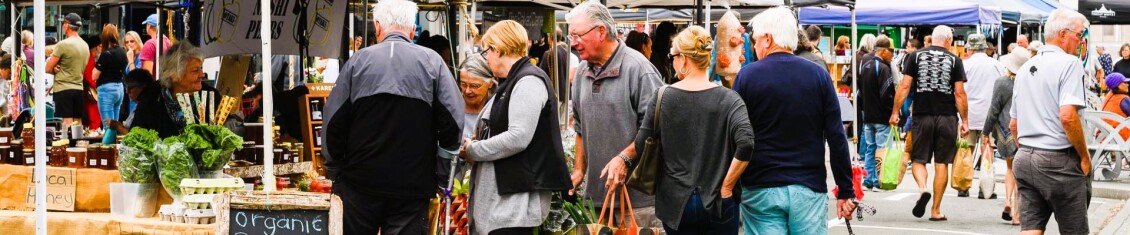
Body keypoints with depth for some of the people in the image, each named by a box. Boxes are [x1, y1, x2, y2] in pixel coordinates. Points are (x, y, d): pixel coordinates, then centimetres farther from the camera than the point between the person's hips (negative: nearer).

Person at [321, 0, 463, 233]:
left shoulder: (359, 61, -1)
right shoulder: (431, 62, -2)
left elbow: (334, 122, -1)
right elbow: (453, 120, -8)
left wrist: (335, 171, 10)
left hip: (361, 181, 1)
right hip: (413, 186, -1)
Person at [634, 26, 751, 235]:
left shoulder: (662, 98, -4)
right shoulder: (728, 99, -8)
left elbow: (641, 146, -3)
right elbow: (745, 144, -20)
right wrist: (726, 187, -10)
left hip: (675, 202, 1)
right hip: (717, 202, -1)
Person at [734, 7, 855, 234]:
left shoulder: (747, 76, -3)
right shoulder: (819, 75, 2)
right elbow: (837, 138, -1)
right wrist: (846, 190, 4)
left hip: (760, 189, -1)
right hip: (810, 189, 1)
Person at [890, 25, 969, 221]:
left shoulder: (916, 56, 3)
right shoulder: (954, 60, 1)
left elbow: (904, 86, -1)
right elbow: (959, 93, -1)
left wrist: (895, 112, 5)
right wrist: (965, 120, 4)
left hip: (922, 116, 0)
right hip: (947, 117, 0)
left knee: (918, 159, 10)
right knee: (941, 163, 7)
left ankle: (922, 189, -20)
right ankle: (936, 210, 9)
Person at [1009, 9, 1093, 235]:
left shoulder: (1026, 68, 15)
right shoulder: (1069, 63, -10)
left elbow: (1013, 124, 20)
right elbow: (1067, 116, -21)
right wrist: (1084, 156, -11)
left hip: (1025, 157, 7)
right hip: (1059, 160, -7)